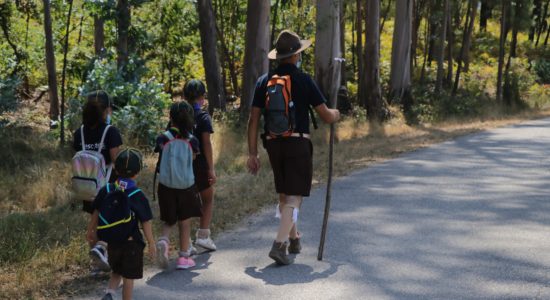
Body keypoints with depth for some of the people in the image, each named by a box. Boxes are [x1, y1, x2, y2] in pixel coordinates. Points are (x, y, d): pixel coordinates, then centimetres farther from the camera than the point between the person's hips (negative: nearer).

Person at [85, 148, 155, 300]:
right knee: (128, 277, 8)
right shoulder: (138, 196, -14)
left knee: (116, 272, 22)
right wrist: (151, 243, -3)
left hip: (112, 242, 4)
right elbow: (146, 222, -12)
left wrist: (91, 230, 21)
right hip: (131, 242, -4)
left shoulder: (106, 191, -4)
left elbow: (96, 212, 6)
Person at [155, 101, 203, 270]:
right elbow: (192, 160, 3)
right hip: (186, 185, -1)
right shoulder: (192, 141, -6)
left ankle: (164, 240, -13)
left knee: (168, 220, 15)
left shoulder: (163, 139, -6)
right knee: (185, 222, 11)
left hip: (166, 185, 1)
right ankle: (184, 257, 13)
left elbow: (159, 165, 1)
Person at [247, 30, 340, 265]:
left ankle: (294, 239, 34)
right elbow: (326, 116, -4)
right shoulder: (304, 80, -6)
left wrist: (252, 153, 7)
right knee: (294, 196, -3)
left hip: (273, 144, 5)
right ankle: (279, 244, -18)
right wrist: (336, 114, 19)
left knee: (284, 195, 20)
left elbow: (253, 119, 2)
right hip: (297, 144, -5)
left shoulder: (264, 81, 5)